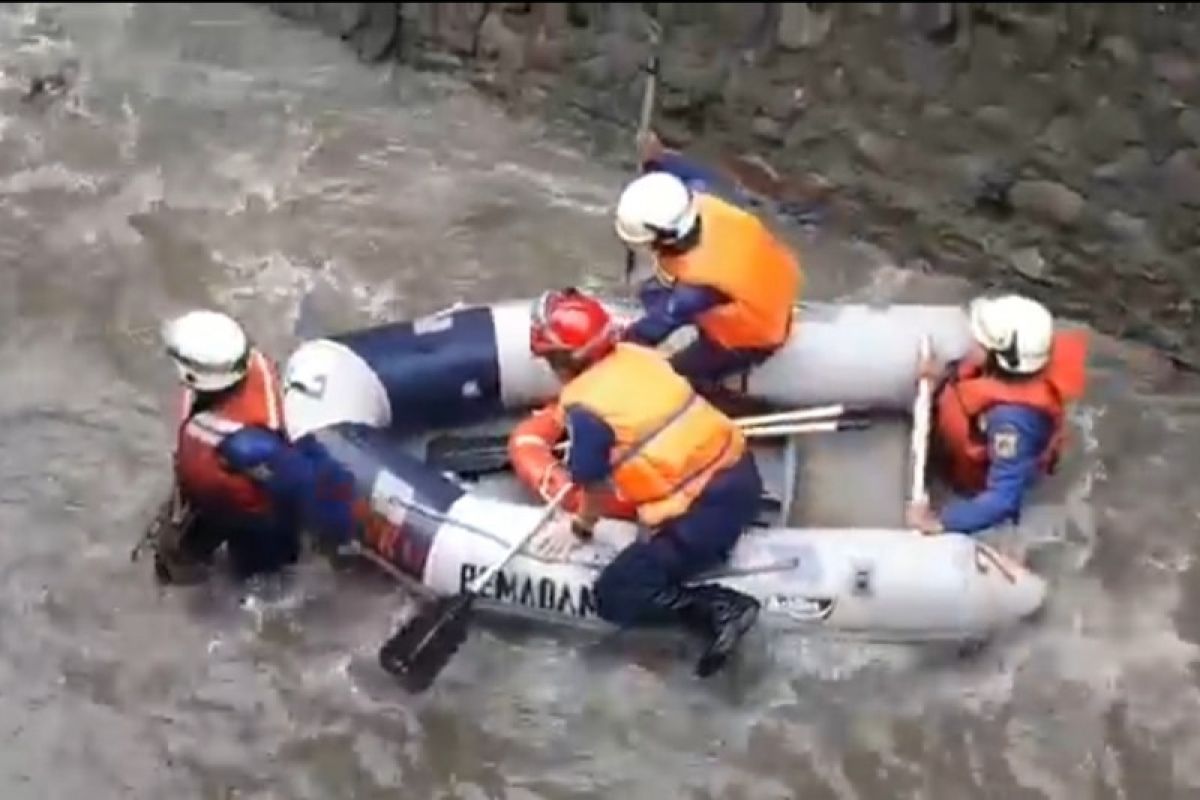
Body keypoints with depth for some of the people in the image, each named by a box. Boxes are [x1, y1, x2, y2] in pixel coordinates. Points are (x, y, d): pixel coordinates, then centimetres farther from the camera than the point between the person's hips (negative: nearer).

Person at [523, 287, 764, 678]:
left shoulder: (584, 407, -13)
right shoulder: (639, 355, 5)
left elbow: (595, 484, -1)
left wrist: (580, 528, 17)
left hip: (706, 509, -8)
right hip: (741, 470, 8)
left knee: (616, 594, -1)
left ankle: (720, 608, -11)